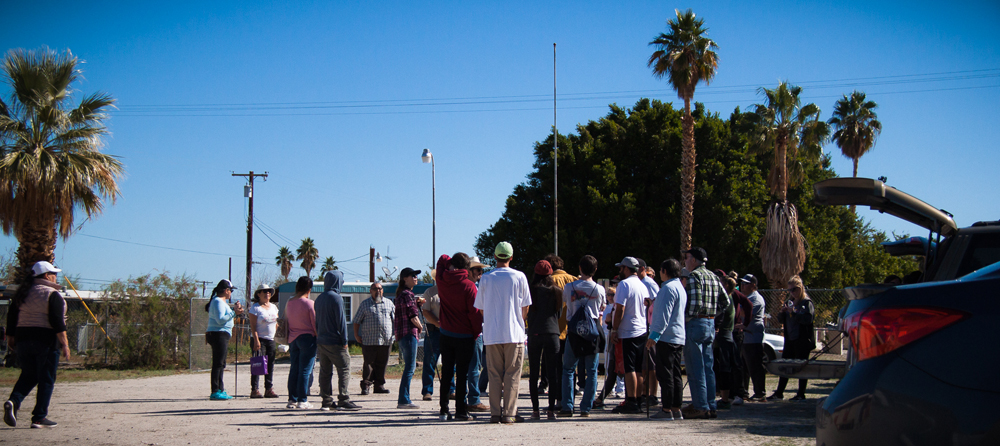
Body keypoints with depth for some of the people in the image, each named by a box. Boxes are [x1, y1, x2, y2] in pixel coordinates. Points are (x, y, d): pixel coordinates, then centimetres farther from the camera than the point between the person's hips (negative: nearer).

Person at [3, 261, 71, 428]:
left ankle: (13, 401, -9)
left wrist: (11, 337, 19)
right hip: (47, 341, -6)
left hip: (23, 339, 6)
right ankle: (39, 417, 1)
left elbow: (11, 316, 11)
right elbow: (57, 322, -15)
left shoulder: (22, 293, 10)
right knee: (46, 380, 2)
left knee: (28, 375, 17)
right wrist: (64, 344, -13)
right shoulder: (52, 295, -9)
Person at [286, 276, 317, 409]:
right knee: (305, 371, -3)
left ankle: (292, 400, 11)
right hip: (307, 338, -6)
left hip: (292, 339, 6)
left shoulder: (289, 303, 7)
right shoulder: (309, 303, -11)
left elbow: (286, 321, 15)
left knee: (293, 370, 9)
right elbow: (315, 324, -10)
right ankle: (302, 401, -3)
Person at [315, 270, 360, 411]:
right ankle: (343, 400, -8)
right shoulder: (336, 298, -11)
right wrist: (344, 340, -11)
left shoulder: (319, 298, 13)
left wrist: (319, 336, 19)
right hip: (335, 341, -8)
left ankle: (327, 401, 10)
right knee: (344, 369, -3)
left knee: (325, 372, 9)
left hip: (321, 340, 8)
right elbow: (341, 320, -13)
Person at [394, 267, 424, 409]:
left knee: (410, 366, 14)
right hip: (409, 333, -10)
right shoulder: (407, 294, -12)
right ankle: (404, 400, -9)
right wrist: (420, 326, 0)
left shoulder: (401, 294, 19)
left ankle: (403, 399, 16)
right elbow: (413, 316, -16)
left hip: (402, 334, 10)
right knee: (410, 367, -8)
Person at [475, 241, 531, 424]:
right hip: (514, 333, -1)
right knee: (512, 374, 2)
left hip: (492, 334, 2)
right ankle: (509, 413, 0)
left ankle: (495, 413, 5)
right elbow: (525, 307, 3)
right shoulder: (519, 277, -1)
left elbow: (481, 307, 7)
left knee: (495, 374, 7)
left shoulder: (486, 278, 2)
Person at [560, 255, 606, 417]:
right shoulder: (599, 290, -3)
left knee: (568, 370, 9)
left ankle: (567, 407, 4)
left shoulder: (569, 287, -5)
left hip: (574, 332, 0)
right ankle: (586, 408, 3)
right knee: (591, 371, 6)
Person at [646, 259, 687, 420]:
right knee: (675, 375, 10)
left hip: (666, 337, -10)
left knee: (665, 374, -8)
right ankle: (676, 410, 10)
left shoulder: (668, 288, -13)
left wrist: (655, 335, -20)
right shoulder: (681, 288, 19)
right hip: (678, 338, 10)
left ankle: (667, 410, -9)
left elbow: (664, 314, -19)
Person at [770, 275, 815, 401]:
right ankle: (779, 393, 13)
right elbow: (781, 320, 18)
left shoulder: (807, 303, -5)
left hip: (802, 340, -7)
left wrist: (793, 312, -23)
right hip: (790, 340, 7)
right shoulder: (790, 302, 16)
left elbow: (808, 319, -21)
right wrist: (782, 312, -3)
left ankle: (801, 394, 6)